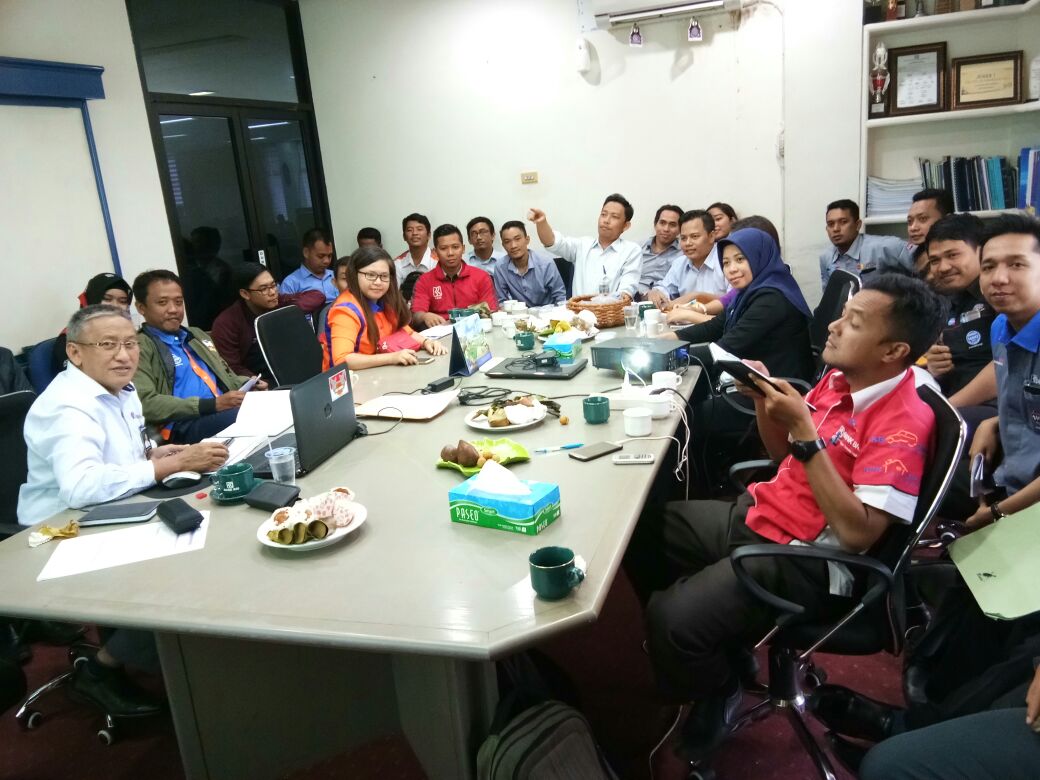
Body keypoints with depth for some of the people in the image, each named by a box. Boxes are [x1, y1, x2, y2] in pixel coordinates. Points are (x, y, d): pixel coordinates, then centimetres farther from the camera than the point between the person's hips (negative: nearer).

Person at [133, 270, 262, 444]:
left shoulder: (197, 335, 28)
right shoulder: (139, 347, 3)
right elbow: (146, 404, -10)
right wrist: (213, 404, -17)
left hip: (229, 411, 8)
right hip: (182, 427, -7)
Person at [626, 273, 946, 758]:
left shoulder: (902, 423, -20)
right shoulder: (839, 379, 4)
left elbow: (857, 534, -27)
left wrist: (804, 431, -27)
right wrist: (763, 401, -3)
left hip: (803, 559, -9)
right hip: (756, 515, 9)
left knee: (673, 619, -26)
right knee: (641, 527, 10)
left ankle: (717, 693, 9)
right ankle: (715, 644, 27)